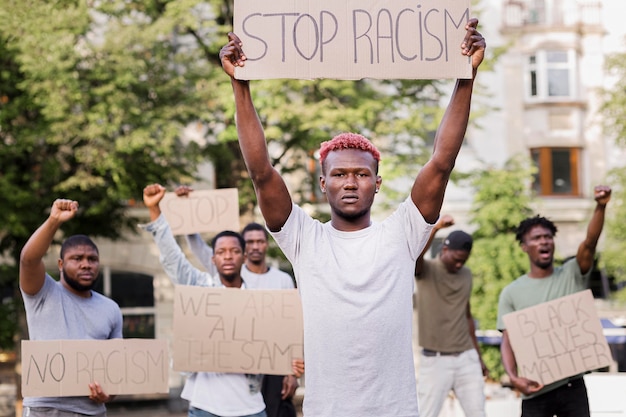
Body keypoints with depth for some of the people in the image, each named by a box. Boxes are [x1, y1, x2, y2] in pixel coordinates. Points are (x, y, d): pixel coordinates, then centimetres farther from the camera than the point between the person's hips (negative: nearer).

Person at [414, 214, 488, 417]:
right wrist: (436, 227, -44)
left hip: (467, 358, 5)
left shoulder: (466, 275, 12)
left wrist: (478, 356, 20)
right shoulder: (427, 270, -6)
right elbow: (414, 255, -30)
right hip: (435, 360, -5)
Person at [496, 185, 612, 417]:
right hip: (536, 390, -1)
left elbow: (590, 242, -12)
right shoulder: (511, 293, 4)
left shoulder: (571, 275, 5)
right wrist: (513, 377, -19)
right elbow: (507, 342, -1)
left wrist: (600, 207, -29)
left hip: (572, 386, 1)